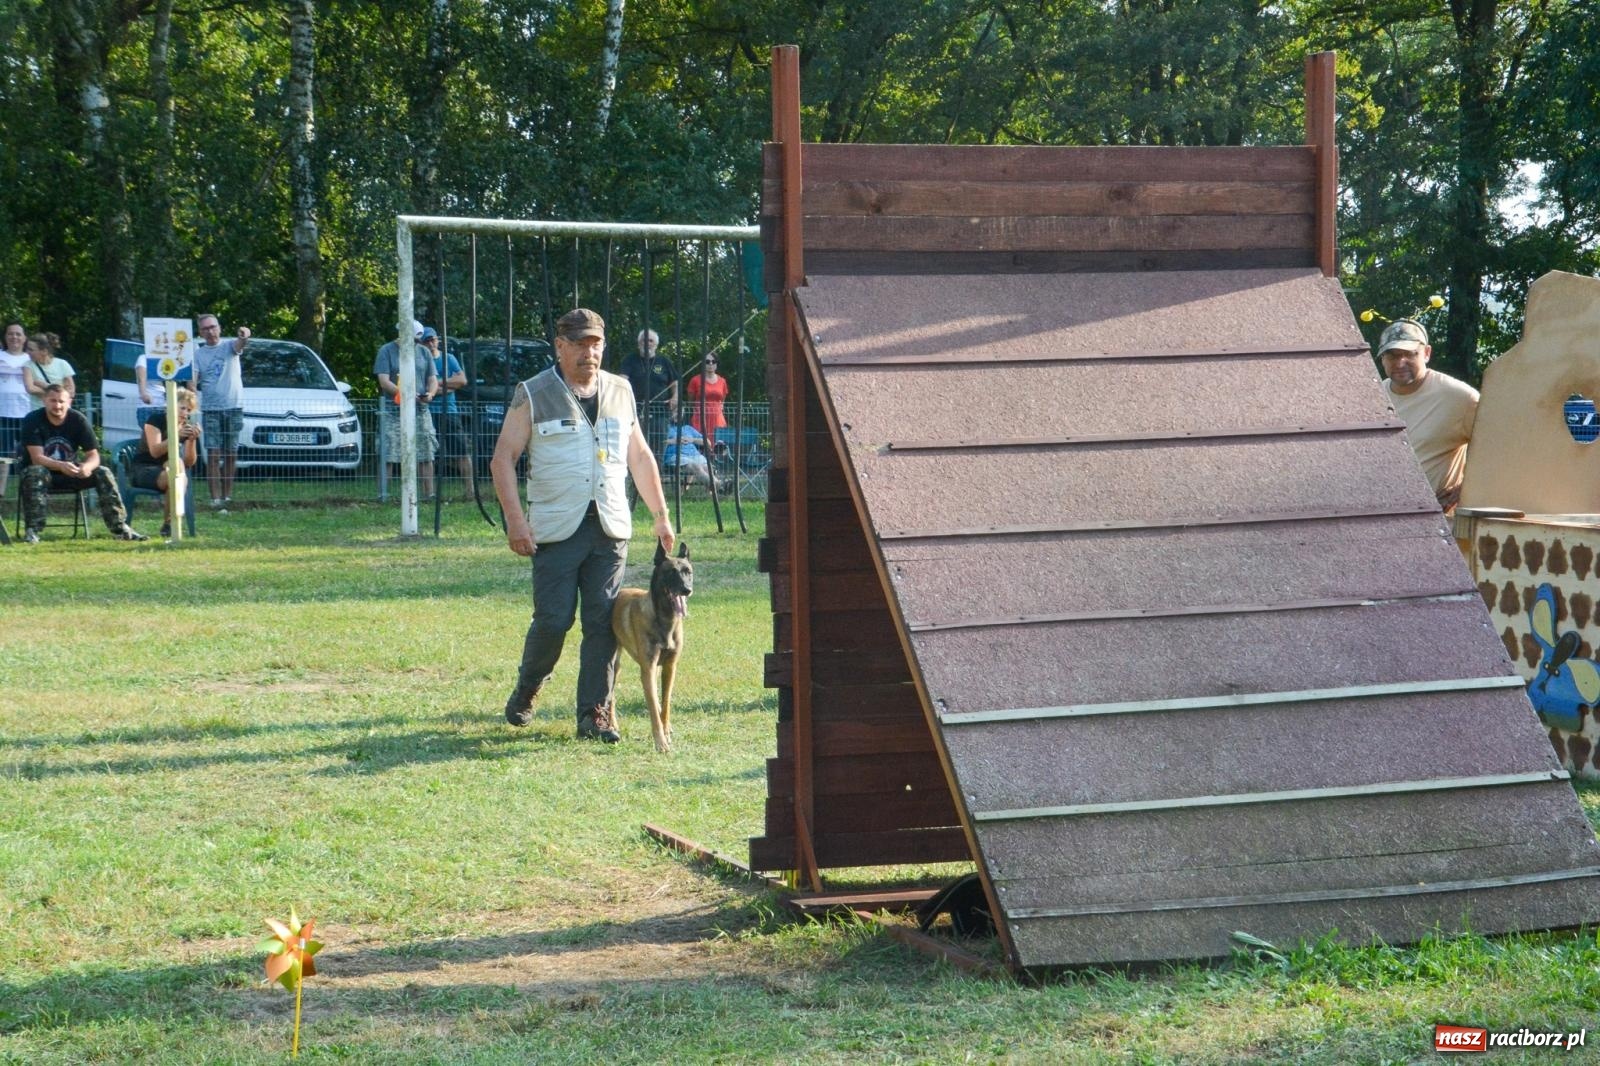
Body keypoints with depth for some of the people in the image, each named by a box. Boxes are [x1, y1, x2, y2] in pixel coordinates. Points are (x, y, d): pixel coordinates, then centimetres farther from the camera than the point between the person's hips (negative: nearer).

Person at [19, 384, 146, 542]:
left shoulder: (78, 420, -8)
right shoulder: (33, 420, -16)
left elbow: (94, 455, -12)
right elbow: (37, 458, -26)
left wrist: (87, 466, -38)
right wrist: (61, 466, -45)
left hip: (71, 473, 3)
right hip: (45, 471, -3)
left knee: (103, 474, -20)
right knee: (35, 473, -37)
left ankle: (119, 528, -17)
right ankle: (32, 530, -37)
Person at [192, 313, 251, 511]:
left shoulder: (229, 345, 4)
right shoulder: (198, 354, 7)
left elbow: (239, 344, -19)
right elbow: (193, 381, -1)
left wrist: (243, 337, -44)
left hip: (234, 407, 0)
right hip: (211, 410, 0)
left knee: (231, 454, 7)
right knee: (213, 455, -8)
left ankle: (227, 496, 16)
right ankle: (216, 499, -11)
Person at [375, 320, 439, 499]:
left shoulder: (423, 352, 15)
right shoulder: (387, 351, 2)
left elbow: (433, 379, 14)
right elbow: (384, 382, -7)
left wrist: (430, 394, -10)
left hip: (420, 411, 4)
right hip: (393, 412, -4)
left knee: (426, 454, 1)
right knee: (388, 456, -8)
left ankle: (429, 493, 5)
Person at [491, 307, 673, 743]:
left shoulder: (620, 392, 14)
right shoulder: (533, 395, 1)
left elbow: (640, 457, 21)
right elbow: (503, 458, -1)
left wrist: (661, 516, 18)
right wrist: (515, 519, -11)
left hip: (611, 527, 3)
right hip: (556, 528, -3)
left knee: (603, 622, -1)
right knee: (553, 619, -5)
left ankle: (595, 712, 6)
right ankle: (526, 691, 21)